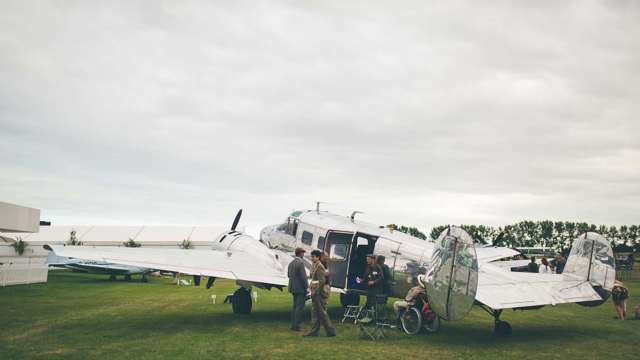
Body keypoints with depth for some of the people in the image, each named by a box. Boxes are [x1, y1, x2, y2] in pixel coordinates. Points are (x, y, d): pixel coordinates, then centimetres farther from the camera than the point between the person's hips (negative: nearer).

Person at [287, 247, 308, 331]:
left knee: (295, 306, 16)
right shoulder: (300, 263, -17)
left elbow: (288, 275, 18)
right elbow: (303, 276, -19)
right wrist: (307, 287, -14)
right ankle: (296, 325, -3)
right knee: (300, 307, -4)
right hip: (300, 288, -9)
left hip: (293, 288, 9)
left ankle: (293, 324, 19)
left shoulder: (291, 263, 10)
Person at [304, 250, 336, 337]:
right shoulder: (314, 266, 15)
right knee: (317, 313, 12)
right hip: (315, 294, 10)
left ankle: (331, 331, 4)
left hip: (319, 294, -10)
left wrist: (315, 292, -20)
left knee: (322, 313, -4)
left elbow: (322, 281, -22)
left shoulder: (319, 266, -16)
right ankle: (314, 331, 18)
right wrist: (312, 292, 16)